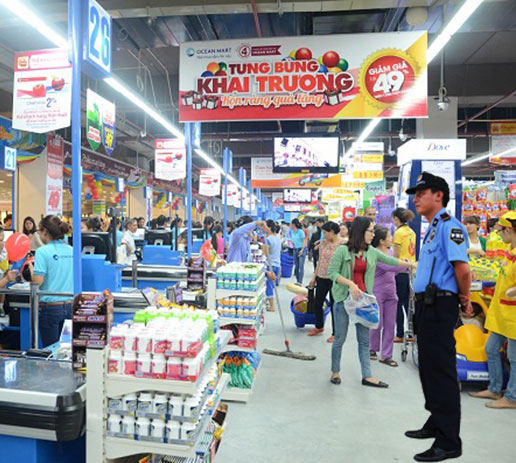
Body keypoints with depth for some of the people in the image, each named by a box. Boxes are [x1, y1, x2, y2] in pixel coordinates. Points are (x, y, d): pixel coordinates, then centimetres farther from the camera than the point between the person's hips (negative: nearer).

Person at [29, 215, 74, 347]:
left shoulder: (43, 251, -11)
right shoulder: (72, 251, 4)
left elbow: (37, 282, -14)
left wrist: (31, 267, 4)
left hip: (50, 307, -5)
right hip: (70, 306, 5)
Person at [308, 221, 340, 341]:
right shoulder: (323, 243, 6)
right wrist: (314, 277, 13)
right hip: (322, 278, 6)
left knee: (334, 306, 5)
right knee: (317, 304, 14)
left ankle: (335, 333, 21)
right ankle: (319, 327, 37)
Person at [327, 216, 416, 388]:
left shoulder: (372, 252, 7)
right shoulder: (343, 250, -9)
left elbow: (391, 261, 14)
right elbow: (331, 272, -11)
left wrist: (412, 265, 12)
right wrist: (350, 283, -20)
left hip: (363, 299, 5)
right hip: (344, 298, -5)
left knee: (364, 339, 9)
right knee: (340, 338, 6)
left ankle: (367, 376, 18)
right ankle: (335, 372, 24)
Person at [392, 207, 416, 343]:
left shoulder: (399, 232, -12)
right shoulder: (411, 232, 10)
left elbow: (396, 255, -11)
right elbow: (411, 251, 12)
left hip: (401, 271, -7)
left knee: (398, 304, 1)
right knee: (408, 303, 13)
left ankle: (400, 334, 7)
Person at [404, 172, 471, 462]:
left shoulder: (449, 226, -14)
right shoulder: (432, 229, 17)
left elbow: (462, 268, -25)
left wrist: (464, 297, -10)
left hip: (440, 306, -10)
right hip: (426, 305, 10)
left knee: (442, 372, -2)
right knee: (429, 369, 19)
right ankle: (436, 424, 34)